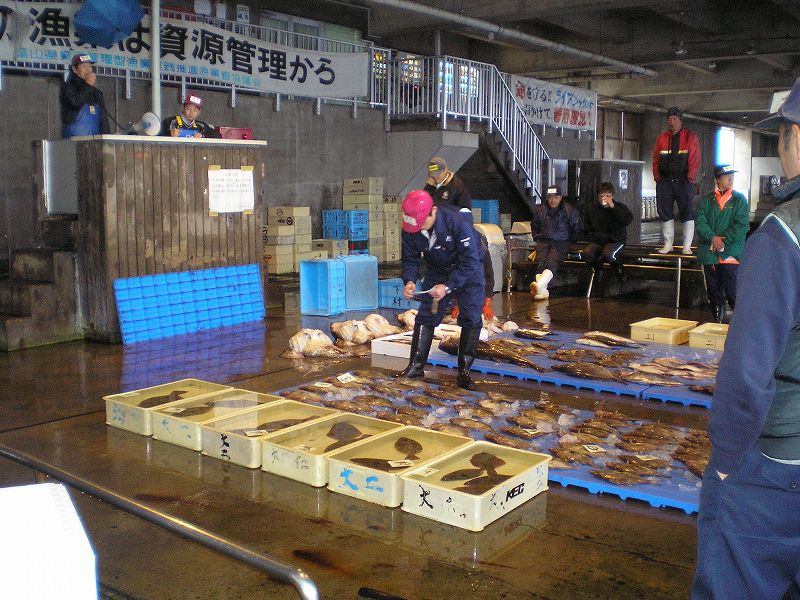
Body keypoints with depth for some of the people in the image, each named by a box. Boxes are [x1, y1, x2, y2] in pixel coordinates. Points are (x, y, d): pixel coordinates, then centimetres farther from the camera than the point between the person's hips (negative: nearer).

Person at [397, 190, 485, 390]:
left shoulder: (457, 221, -36)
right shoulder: (410, 229, -20)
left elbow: (470, 262, -33)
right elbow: (410, 259, -8)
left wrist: (448, 287, -40)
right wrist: (409, 281, -30)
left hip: (467, 270, -4)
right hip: (436, 270, 4)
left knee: (471, 319, -9)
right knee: (425, 315, 0)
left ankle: (464, 370, -1)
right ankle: (416, 365, 8)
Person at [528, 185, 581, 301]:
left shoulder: (569, 211, 5)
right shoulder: (539, 210, 11)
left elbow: (576, 230, 14)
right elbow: (534, 227, 28)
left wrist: (569, 243, 8)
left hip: (561, 243, -3)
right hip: (543, 241, 3)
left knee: (552, 261, -31)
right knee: (541, 261, -27)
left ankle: (540, 285, -58)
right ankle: (543, 291, -48)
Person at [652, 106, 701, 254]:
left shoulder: (690, 137, 2)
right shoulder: (662, 138, 13)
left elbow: (695, 159, -4)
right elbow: (655, 159, 12)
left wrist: (690, 178, -11)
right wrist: (657, 176, 2)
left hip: (684, 181, -4)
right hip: (664, 181, 4)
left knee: (687, 213, -4)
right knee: (665, 213, 6)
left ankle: (687, 246, 0)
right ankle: (668, 244, 14)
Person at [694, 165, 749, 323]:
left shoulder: (739, 200, 5)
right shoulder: (706, 200, 10)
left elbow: (742, 225, -5)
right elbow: (700, 221, -2)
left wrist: (724, 241, -13)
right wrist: (713, 238, -16)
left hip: (731, 254, -3)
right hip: (709, 253, 3)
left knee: (733, 293, -10)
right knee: (713, 292, 10)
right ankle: (717, 322, 21)